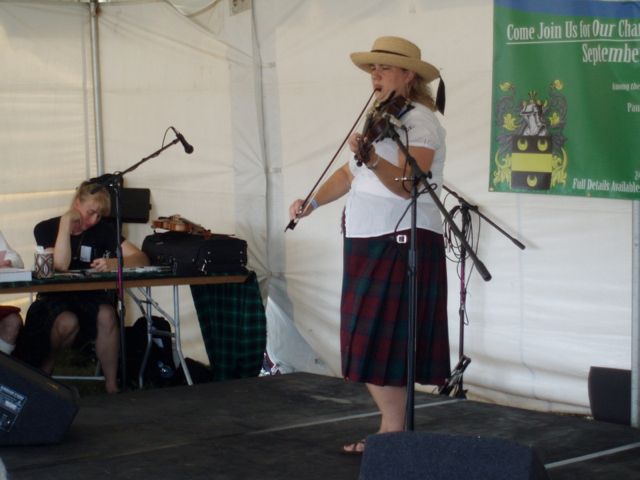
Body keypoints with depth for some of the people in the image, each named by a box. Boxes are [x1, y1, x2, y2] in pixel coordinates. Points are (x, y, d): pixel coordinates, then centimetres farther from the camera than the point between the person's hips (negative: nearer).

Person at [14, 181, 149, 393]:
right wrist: (66, 222, -17)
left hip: (89, 298, 2)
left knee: (106, 315, -32)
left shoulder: (103, 230, 4)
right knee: (68, 322, -35)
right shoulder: (46, 229, -2)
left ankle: (111, 386, -21)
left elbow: (142, 259, -6)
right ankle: (42, 372, -5)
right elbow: (61, 265, -20)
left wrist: (114, 263, -27)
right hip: (54, 299, -2)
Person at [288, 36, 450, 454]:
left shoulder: (421, 122, -11)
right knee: (374, 344, 10)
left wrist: (369, 157, -40)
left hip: (403, 245, -9)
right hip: (369, 244, 9)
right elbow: (348, 175, 25)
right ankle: (392, 430, 18)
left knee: (385, 344, -8)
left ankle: (394, 436, 0)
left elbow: (409, 185, -25)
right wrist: (312, 202, 11)